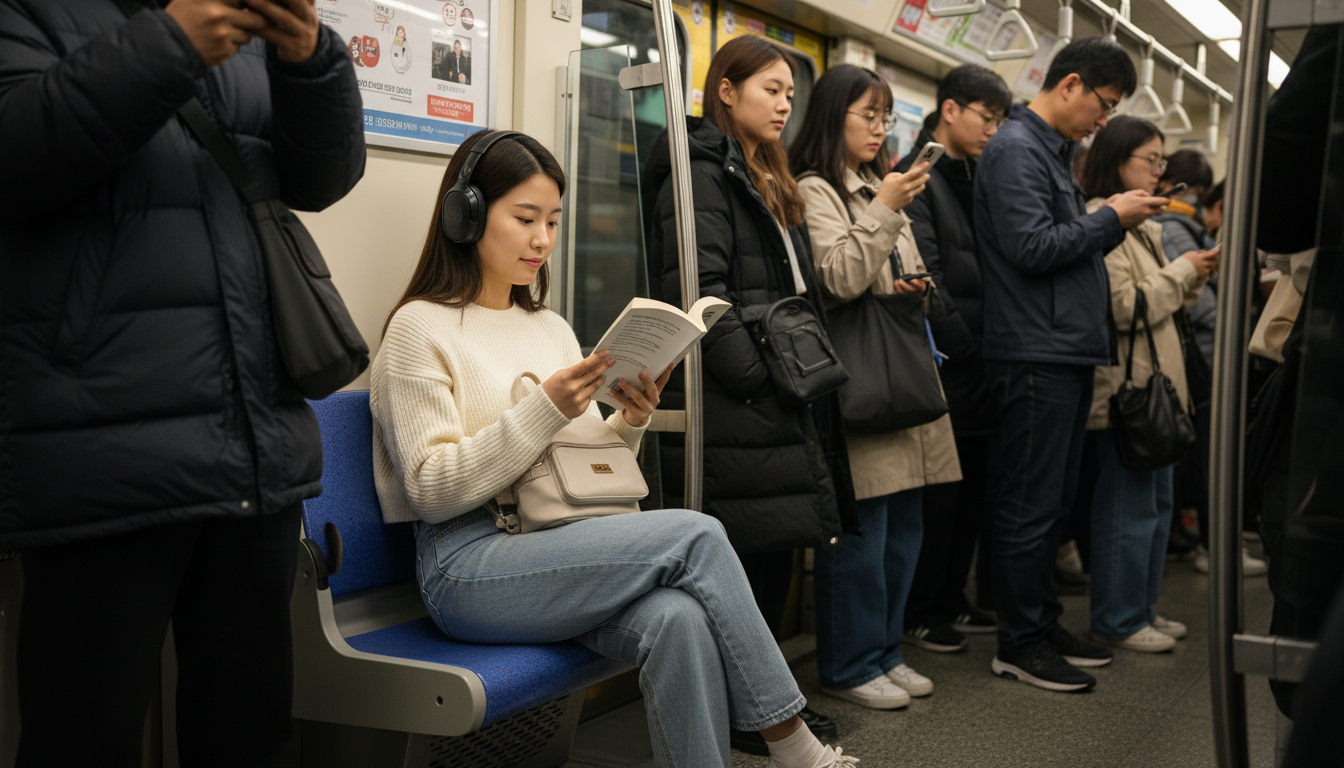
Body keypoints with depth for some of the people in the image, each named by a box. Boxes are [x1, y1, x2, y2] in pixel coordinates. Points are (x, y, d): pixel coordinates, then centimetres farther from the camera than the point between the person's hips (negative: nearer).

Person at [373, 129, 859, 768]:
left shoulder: (552, 328, 19)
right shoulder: (421, 327, -1)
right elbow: (432, 489, -10)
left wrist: (628, 424, -3)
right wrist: (545, 409, -18)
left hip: (564, 553, 5)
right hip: (469, 566, -5)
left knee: (680, 621, -29)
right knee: (696, 535, -23)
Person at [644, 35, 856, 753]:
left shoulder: (769, 181, 24)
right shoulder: (703, 171, -6)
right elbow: (698, 288, -17)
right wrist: (754, 378, -19)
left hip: (787, 397, 9)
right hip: (740, 403, -9)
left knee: (775, 547, 11)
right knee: (749, 550, -4)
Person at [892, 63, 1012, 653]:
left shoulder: (973, 180, 18)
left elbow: (986, 269, 17)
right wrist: (966, 348, -15)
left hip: (978, 366, 8)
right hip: (947, 364, -8)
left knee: (972, 489, 12)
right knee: (939, 494, -2)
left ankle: (950, 600, 25)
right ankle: (920, 612, 10)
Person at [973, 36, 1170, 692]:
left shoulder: (1052, 151, 20)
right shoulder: (1015, 150, -10)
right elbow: (1032, 248, -20)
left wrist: (1110, 229, 7)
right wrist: (1111, 217, -9)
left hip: (1068, 351, 10)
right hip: (1036, 355, -10)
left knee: (1053, 500, 15)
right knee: (1031, 506, -3)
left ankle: (1042, 624, 25)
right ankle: (1020, 644, 6)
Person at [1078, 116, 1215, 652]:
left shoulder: (1142, 224, 18)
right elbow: (1123, 307, -21)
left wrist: (1193, 278, 5)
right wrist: (1182, 272, -9)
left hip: (1157, 383, 10)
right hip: (1126, 387, -10)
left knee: (1157, 502, 15)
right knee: (1129, 507, -4)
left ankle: (1142, 607, 26)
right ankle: (1118, 620, 7)